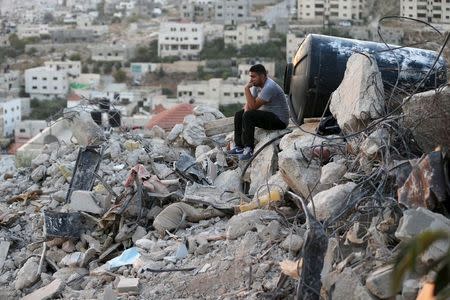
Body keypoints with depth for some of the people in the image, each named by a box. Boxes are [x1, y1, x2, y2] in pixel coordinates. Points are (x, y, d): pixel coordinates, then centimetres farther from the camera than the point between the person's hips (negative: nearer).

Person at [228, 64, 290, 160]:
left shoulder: (269, 87, -25)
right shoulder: (257, 85, 6)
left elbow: (253, 106, -27)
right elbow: (249, 103, 10)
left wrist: (247, 89, -24)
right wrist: (246, 108, -13)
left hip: (279, 120, -10)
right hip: (267, 115, 10)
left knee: (248, 116, -27)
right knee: (238, 115, 9)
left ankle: (249, 149, -24)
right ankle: (239, 146, 6)